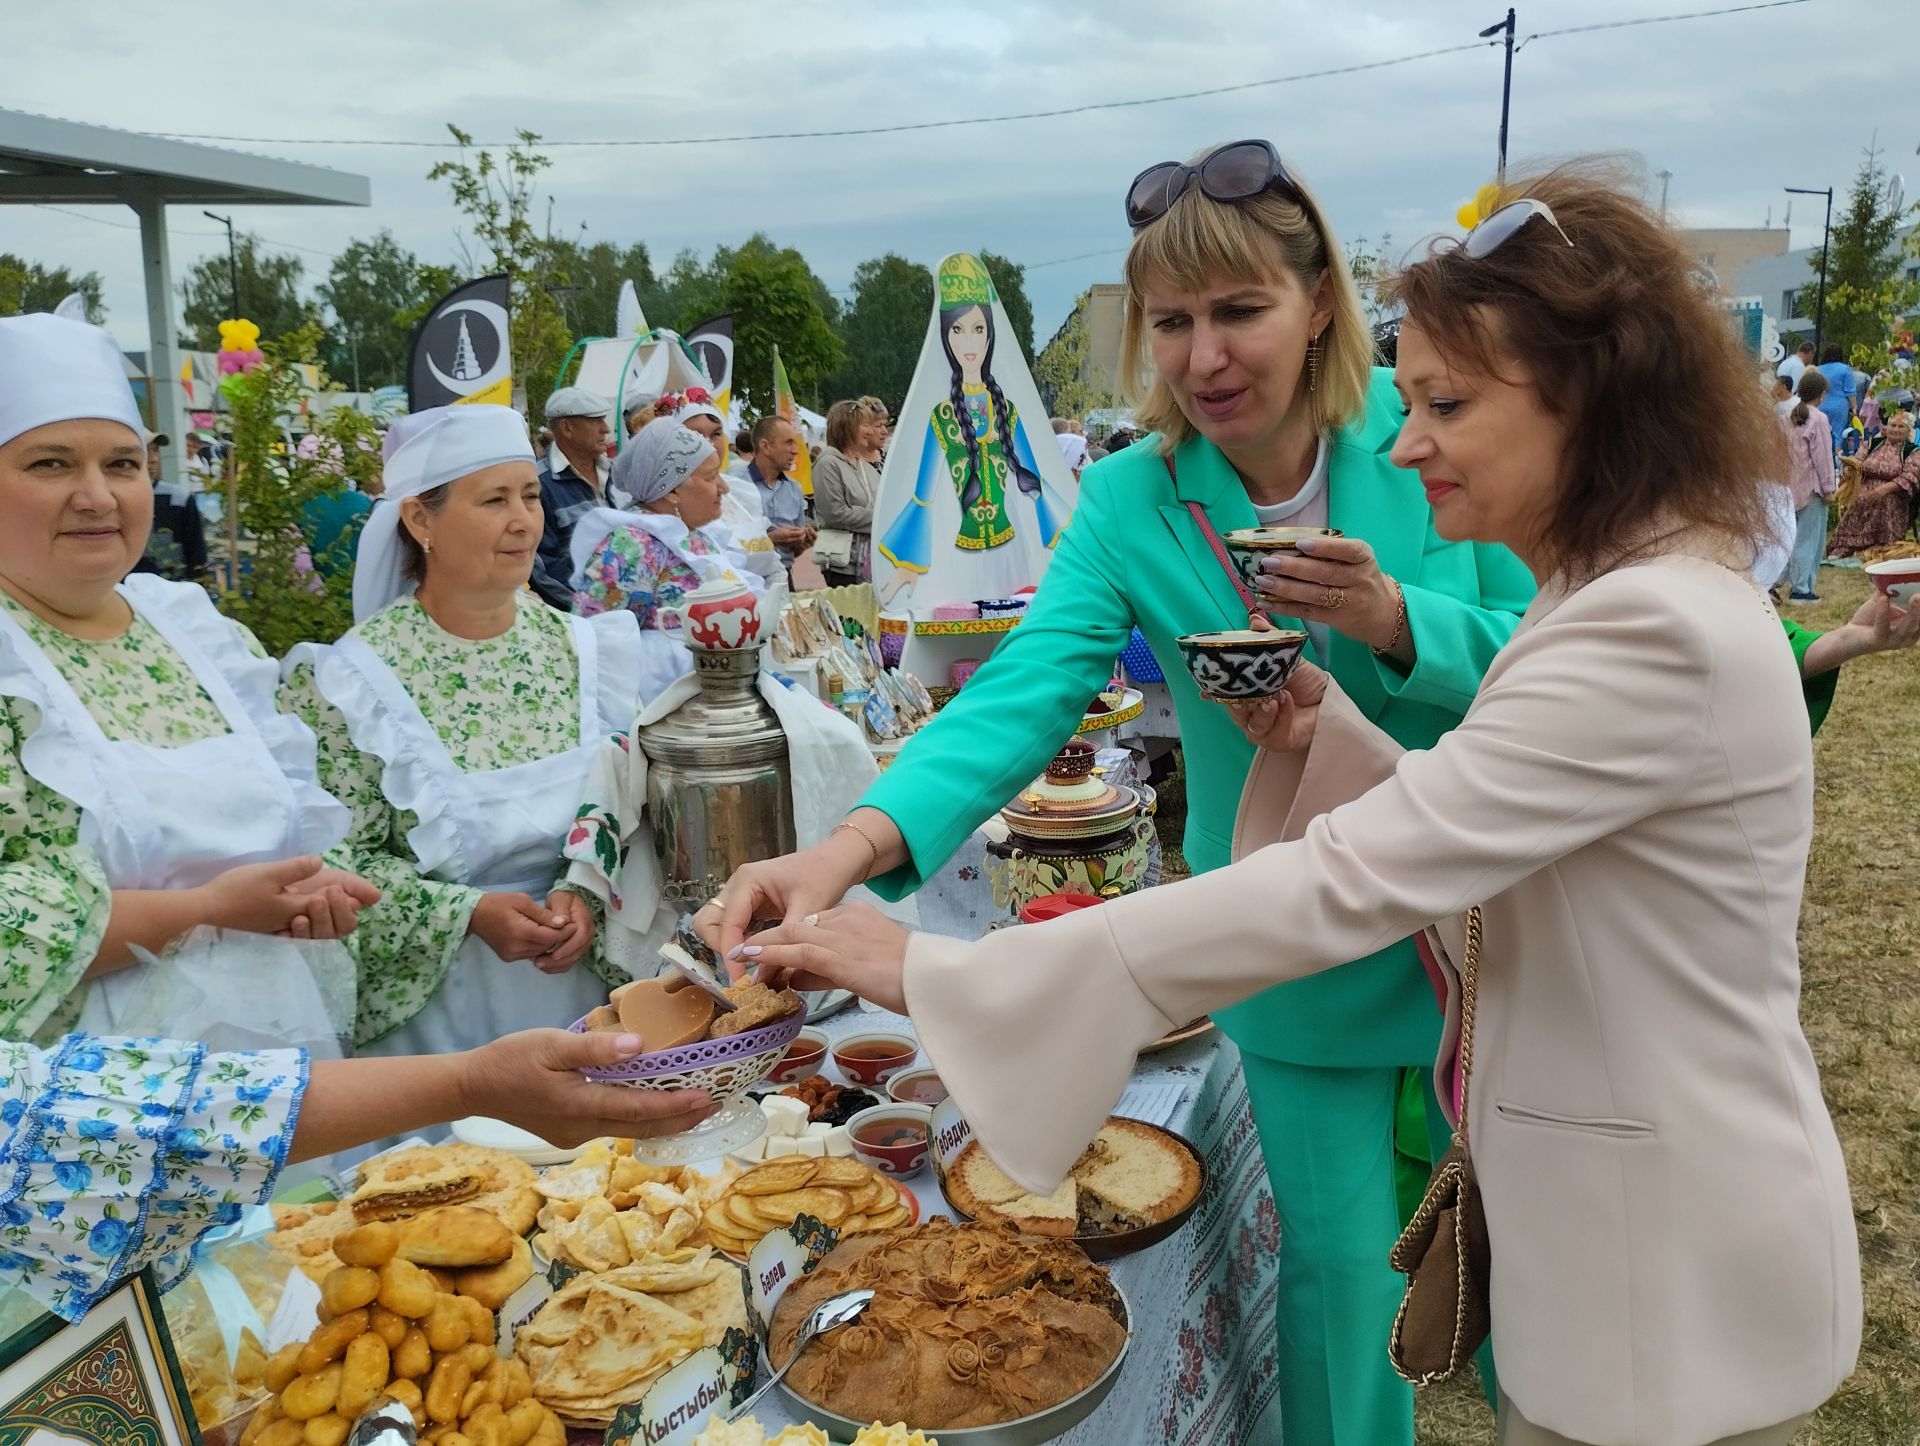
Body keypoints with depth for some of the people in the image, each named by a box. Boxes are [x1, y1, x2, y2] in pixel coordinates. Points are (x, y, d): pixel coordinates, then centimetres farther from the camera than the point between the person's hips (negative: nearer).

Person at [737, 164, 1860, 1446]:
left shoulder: (1653, 634, -27)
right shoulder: (1647, 592, 6)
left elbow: (1341, 886, -33)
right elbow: (1451, 838, 9)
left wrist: (933, 974, -32)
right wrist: (1320, 732, -9)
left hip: (1673, 1276, -8)